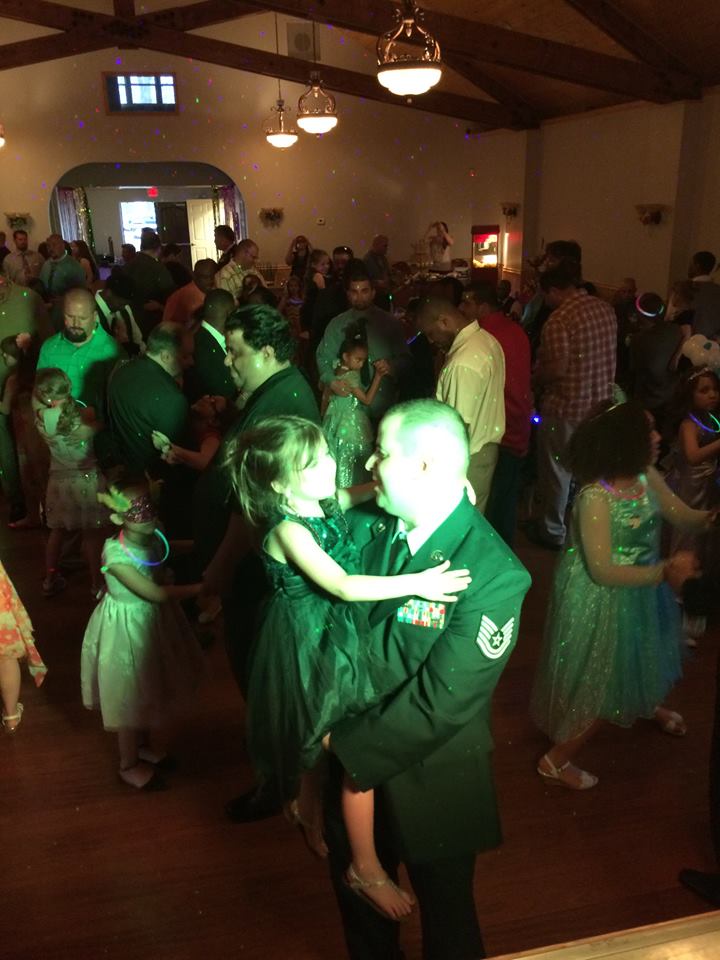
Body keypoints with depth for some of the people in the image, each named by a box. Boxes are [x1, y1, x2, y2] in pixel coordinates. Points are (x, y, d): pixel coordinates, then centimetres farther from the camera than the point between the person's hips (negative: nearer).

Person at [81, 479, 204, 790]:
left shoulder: (155, 538, -11)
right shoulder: (116, 554, -30)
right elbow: (155, 593, -30)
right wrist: (200, 588, -30)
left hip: (155, 622, 7)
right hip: (128, 628, -6)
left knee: (154, 690, 23)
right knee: (131, 698, 12)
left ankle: (148, 745, 48)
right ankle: (129, 766, 34)